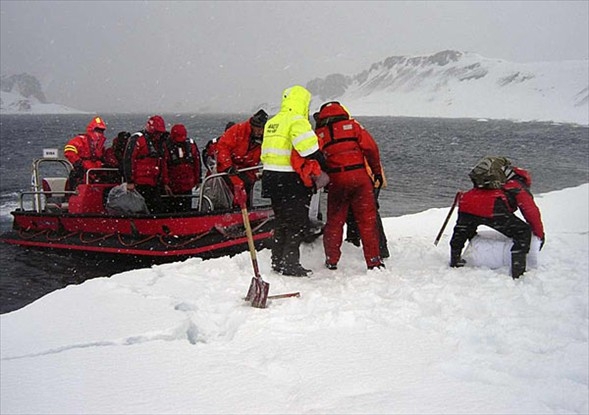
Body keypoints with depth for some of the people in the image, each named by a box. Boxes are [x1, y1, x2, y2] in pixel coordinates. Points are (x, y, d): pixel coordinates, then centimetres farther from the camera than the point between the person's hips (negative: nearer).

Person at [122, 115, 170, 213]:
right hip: (140, 184, -8)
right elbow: (128, 160, -14)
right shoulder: (136, 140, -8)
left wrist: (164, 183, 22)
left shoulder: (158, 142, 19)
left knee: (159, 209, 4)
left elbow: (162, 163, 25)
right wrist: (129, 182, -18)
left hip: (154, 185, 8)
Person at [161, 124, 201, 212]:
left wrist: (197, 180, 11)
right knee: (171, 210, 5)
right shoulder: (166, 146, -9)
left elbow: (197, 162, 9)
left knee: (186, 209, 8)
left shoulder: (191, 144, 2)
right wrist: (165, 183, -13)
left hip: (187, 185, 3)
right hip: (172, 186, -3)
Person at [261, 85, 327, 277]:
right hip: (291, 180, -8)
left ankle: (278, 261, 23)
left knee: (281, 221, 17)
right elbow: (310, 150, -21)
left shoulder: (271, 122, 15)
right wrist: (323, 170, -10)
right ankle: (290, 263, 0)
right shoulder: (297, 121, -13)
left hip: (271, 177, 9)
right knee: (297, 223, -1)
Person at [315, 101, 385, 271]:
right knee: (367, 220, 4)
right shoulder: (353, 125, 7)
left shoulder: (319, 133, 10)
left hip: (336, 181, 1)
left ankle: (331, 260, 18)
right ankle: (373, 260, 4)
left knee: (334, 221, 12)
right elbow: (371, 148, 0)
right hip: (359, 176, -1)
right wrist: (377, 171, 7)